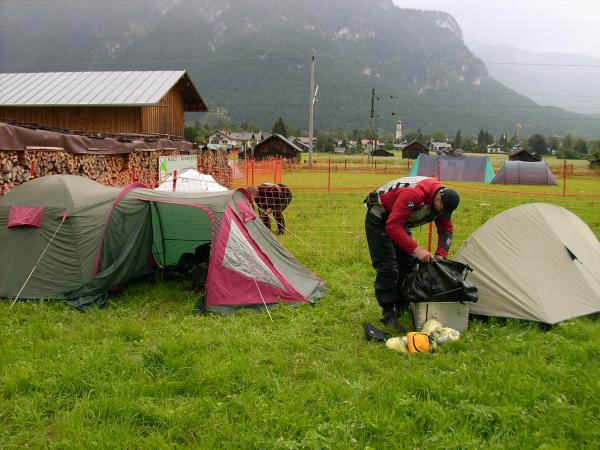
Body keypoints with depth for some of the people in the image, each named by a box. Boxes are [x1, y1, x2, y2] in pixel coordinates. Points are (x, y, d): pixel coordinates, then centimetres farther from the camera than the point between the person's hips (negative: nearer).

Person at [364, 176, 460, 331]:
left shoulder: (442, 201, -12)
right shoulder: (414, 194, -39)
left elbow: (446, 229, 0)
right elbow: (393, 226, -40)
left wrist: (441, 255, -12)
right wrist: (416, 250, -41)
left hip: (400, 220, 8)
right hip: (379, 218, -8)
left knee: (408, 263, 6)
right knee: (387, 267, -12)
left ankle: (402, 306, 19)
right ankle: (388, 315, -4)